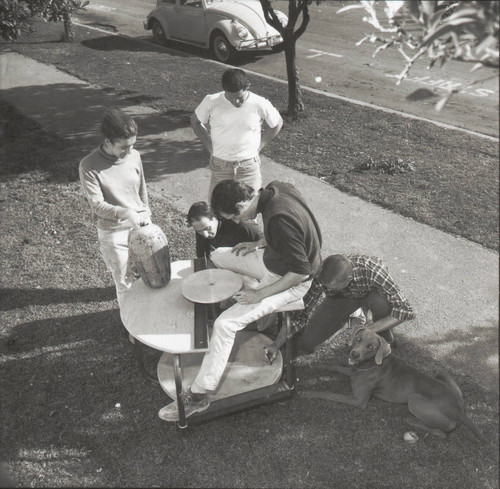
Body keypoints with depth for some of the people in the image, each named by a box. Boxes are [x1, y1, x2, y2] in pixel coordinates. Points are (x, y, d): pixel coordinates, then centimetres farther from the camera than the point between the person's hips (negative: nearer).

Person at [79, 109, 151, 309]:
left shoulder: (134, 156, -3)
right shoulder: (89, 166, -18)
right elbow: (97, 204, -21)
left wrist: (147, 218, 13)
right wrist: (124, 213, -38)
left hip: (140, 226, 4)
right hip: (114, 233, -4)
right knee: (125, 281, 8)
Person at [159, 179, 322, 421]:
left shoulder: (278, 220, -36)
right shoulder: (274, 188, -9)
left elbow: (300, 270, -29)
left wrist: (261, 294, -21)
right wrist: (258, 244, 2)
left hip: (291, 281, -9)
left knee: (225, 324, -16)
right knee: (217, 255, 14)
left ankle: (198, 395, -2)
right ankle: (257, 309, 20)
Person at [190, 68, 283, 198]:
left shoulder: (260, 104, -10)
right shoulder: (211, 102, -8)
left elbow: (277, 123, 7)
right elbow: (196, 121, 9)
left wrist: (259, 147, 1)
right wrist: (210, 147, 2)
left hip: (249, 166, -1)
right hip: (220, 166, 1)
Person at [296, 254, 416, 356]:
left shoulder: (373, 272, -41)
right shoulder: (327, 275, -30)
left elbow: (405, 310, -36)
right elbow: (331, 296, -7)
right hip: (344, 296, 1)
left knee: (381, 302, -40)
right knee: (309, 339, -17)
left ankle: (384, 338, -9)